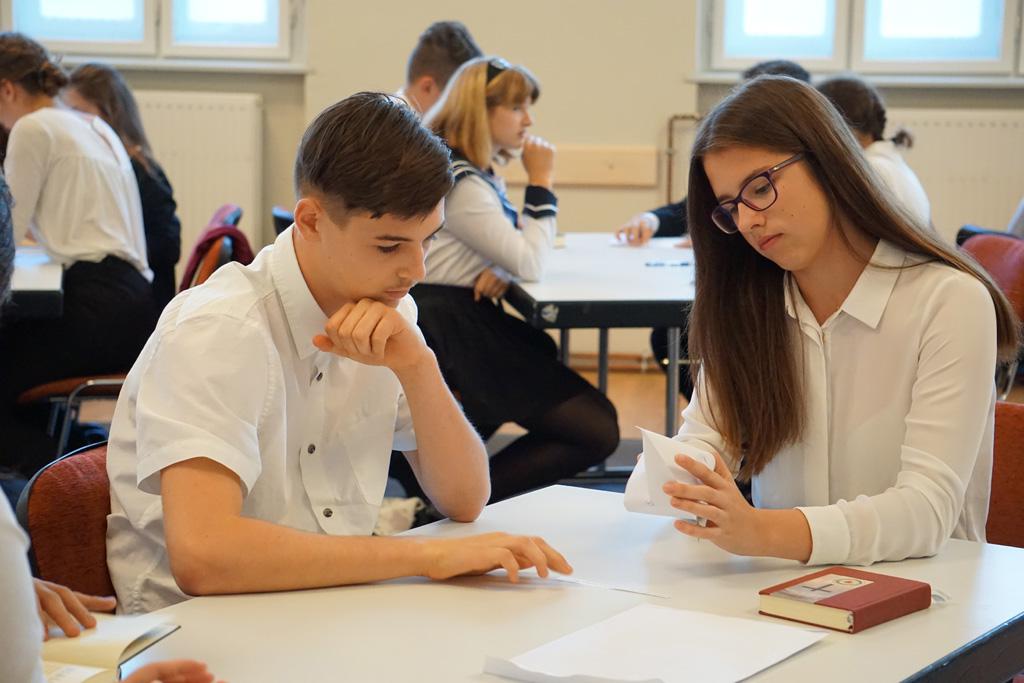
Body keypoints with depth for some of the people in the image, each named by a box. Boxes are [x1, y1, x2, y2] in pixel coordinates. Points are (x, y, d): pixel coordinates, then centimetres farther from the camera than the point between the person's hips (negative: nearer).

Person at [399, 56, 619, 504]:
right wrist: (541, 182, -10)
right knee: (596, 432, -12)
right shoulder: (459, 183, -16)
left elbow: (517, 249, 21)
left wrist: (502, 268, -4)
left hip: (474, 326, 10)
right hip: (457, 335, -10)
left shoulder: (478, 174, 17)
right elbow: (530, 265, -19)